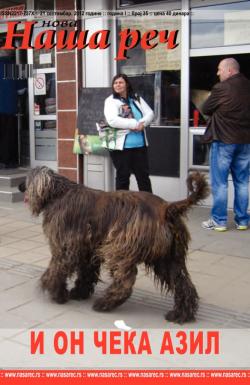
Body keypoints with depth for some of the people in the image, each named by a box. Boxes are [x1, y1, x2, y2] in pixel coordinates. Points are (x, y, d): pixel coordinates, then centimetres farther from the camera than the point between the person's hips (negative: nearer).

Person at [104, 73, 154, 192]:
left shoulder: (137, 99, 11)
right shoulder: (110, 101, -4)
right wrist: (135, 124, -21)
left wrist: (142, 123, -18)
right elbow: (112, 120, -20)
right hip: (121, 146, -4)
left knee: (143, 176, 11)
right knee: (123, 177, 7)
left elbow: (150, 113, 4)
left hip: (140, 144, 4)